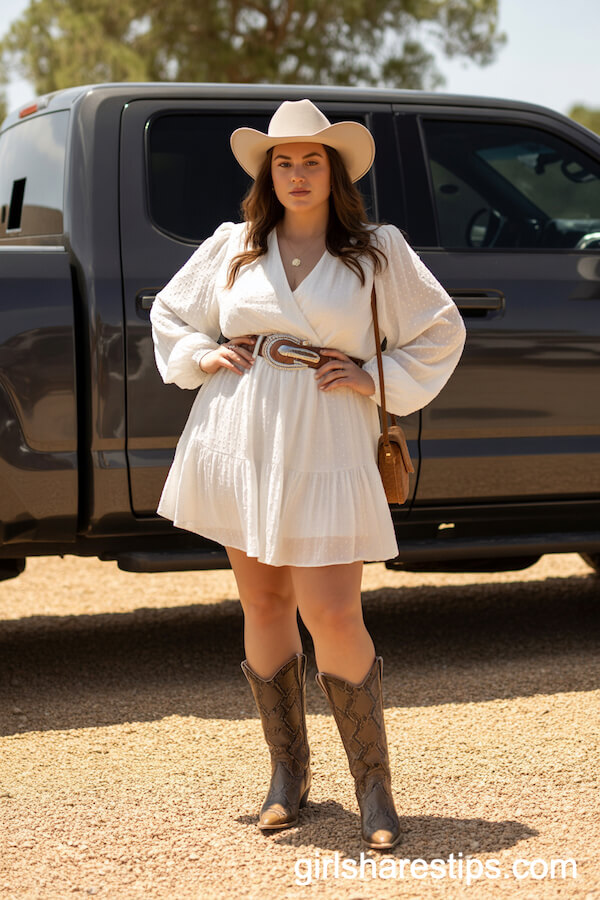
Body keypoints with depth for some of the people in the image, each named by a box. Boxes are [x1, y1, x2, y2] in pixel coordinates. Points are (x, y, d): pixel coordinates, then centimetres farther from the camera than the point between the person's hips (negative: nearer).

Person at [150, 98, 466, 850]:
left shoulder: (376, 252, 4)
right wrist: (199, 358, 5)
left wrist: (378, 381, 1)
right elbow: (168, 313, 23)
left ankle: (374, 784, 4)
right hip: (239, 443, 3)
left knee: (331, 616, -10)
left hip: (325, 455, -3)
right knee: (264, 604, 7)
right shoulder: (233, 247, 9)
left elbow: (442, 331, 12)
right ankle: (287, 774, 20)